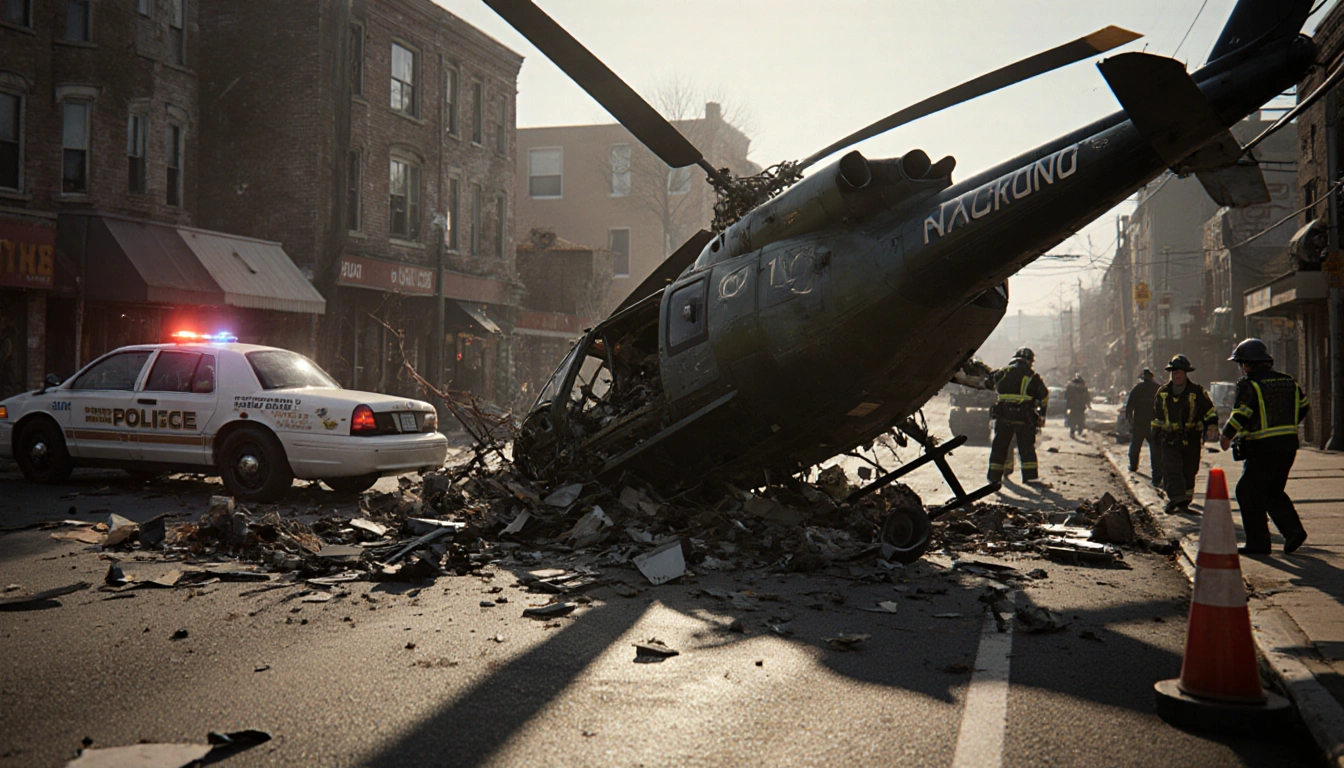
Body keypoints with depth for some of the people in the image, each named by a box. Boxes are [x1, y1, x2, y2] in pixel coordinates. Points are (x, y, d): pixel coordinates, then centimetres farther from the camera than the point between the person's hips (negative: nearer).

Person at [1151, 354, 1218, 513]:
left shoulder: (1197, 391, 0)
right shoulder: (1163, 392, 7)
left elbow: (1210, 410, 8)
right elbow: (1156, 415, 20)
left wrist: (1211, 423, -10)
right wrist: (1156, 432, 23)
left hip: (1192, 440, 0)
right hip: (1170, 439, 0)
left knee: (1189, 470, 8)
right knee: (1171, 468, -16)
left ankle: (1185, 501, 21)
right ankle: (1175, 498, -24)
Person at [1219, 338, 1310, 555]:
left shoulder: (1249, 384, -11)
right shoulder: (1288, 381, 12)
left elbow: (1240, 414, -17)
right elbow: (1303, 406, 21)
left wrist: (1227, 436, -3)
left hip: (1263, 448, -8)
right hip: (1288, 445, 8)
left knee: (1248, 492, 2)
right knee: (1273, 492, 20)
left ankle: (1258, 542, 2)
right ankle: (1294, 530, 5)